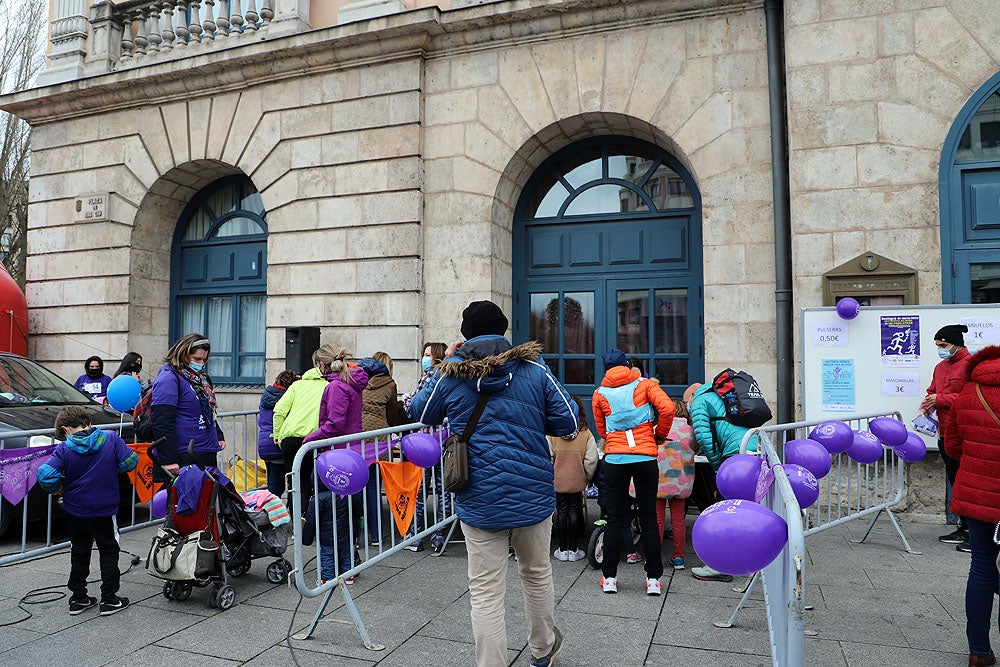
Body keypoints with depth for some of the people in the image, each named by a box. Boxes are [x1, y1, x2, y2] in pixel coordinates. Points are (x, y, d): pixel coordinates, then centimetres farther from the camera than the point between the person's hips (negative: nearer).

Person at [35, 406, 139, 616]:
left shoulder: (64, 449, -11)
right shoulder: (111, 438, -11)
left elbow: (45, 474, -21)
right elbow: (129, 463, -12)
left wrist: (57, 489, -2)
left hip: (75, 511, 1)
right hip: (105, 510, -1)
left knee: (79, 553, 19)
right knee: (109, 552, 12)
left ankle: (78, 598, 26)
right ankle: (109, 600, 13)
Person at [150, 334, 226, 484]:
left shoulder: (200, 378, 17)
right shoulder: (169, 378, -11)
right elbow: (162, 424, -17)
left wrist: (219, 436, 20)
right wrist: (168, 460, -21)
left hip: (207, 455, 9)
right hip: (183, 459, -9)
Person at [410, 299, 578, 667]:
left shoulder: (450, 373, -5)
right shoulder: (535, 369, -4)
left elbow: (421, 413, 13)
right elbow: (568, 422, -3)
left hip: (480, 502, -2)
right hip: (534, 495, 2)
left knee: (486, 592, 7)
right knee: (536, 573, 24)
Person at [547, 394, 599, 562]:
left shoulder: (552, 433, -9)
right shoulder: (586, 433, -9)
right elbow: (591, 460, -9)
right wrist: (586, 477, 6)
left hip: (558, 480, 0)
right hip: (577, 480, 0)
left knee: (561, 512, 10)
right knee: (574, 512, 10)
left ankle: (562, 550, 16)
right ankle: (573, 550, 16)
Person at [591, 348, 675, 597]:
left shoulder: (600, 394, 10)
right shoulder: (645, 384, 6)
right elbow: (667, 408, -8)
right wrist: (660, 434, 5)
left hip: (615, 459, 1)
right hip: (646, 457, -1)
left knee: (614, 520, 8)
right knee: (648, 519, 7)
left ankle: (609, 578, 12)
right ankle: (654, 579, 10)